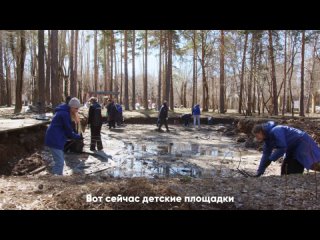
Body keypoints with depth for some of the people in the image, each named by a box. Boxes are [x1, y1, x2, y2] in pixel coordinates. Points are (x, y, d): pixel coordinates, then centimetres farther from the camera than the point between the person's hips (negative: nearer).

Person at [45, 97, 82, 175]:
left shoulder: (64, 111, 13)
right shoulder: (65, 114, -18)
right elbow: (68, 131, -14)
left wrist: (76, 135, 8)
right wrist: (78, 136, -1)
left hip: (55, 139, 11)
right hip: (54, 140, -11)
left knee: (60, 161, 17)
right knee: (60, 162, -10)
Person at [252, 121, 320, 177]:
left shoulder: (275, 131, -28)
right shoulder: (268, 139, 1)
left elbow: (282, 148, -31)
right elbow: (266, 155, 4)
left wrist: (270, 159, -23)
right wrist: (259, 172, 2)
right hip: (292, 148, 10)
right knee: (285, 169, 8)